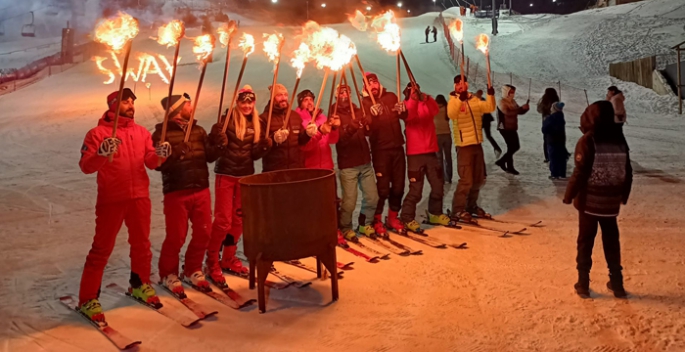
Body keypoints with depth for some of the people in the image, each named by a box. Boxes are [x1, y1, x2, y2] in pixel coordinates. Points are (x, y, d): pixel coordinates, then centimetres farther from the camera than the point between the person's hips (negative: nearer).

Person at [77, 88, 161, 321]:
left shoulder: (141, 132, 9)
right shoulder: (98, 133, -5)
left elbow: (150, 162, 4)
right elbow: (86, 167, -12)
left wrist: (158, 155, -18)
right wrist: (101, 154, -31)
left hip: (140, 197, 5)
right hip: (111, 199, -5)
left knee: (141, 243, 15)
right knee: (102, 248, -1)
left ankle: (140, 285, 34)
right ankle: (88, 299, 7)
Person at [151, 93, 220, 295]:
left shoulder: (199, 130, 9)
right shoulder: (163, 132, -9)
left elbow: (210, 156, 8)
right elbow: (158, 165, -11)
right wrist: (164, 156, -31)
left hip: (201, 190, 6)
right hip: (176, 193, -6)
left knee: (203, 233, 10)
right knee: (176, 236, 0)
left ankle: (192, 271, 27)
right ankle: (168, 274, 19)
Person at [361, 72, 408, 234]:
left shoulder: (391, 96, 8)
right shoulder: (365, 103, -4)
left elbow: (405, 117, 14)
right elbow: (367, 128, -15)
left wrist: (403, 110, -8)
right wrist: (373, 115, -34)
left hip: (397, 147, 4)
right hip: (380, 150, -4)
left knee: (398, 185, 8)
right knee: (383, 188, -7)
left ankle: (393, 218, 23)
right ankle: (377, 220, 7)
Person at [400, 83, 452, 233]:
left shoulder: (426, 103, 11)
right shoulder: (406, 105, 1)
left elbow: (435, 110, -13)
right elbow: (409, 115, -23)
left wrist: (425, 98, -32)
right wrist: (413, 98, -39)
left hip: (431, 151, 5)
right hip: (415, 153, -5)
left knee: (438, 185, 13)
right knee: (415, 189, -8)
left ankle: (435, 214, 29)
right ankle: (407, 219, 1)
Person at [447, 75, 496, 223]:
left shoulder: (475, 100, 11)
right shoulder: (454, 100, -7)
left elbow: (490, 107, 3)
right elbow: (451, 114, -28)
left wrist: (490, 95, -13)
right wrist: (460, 99, -40)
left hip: (477, 144, 7)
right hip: (464, 145, -7)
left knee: (479, 179, 15)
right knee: (466, 180, -12)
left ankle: (471, 206, 30)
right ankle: (457, 211, -6)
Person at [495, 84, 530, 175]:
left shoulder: (513, 102, 13)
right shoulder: (501, 102, -13)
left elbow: (519, 111, 14)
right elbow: (508, 113, -28)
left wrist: (525, 108, -9)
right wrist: (521, 109, -31)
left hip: (512, 128, 9)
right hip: (505, 128, -9)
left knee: (516, 146, 10)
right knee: (511, 147, -7)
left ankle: (501, 161, 21)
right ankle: (510, 167, 5)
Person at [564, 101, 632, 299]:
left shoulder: (587, 141, -12)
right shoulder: (620, 139, 3)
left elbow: (580, 173, -16)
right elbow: (627, 172, 9)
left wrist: (569, 195, -6)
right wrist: (623, 195, 22)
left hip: (589, 201, -4)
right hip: (611, 201, 4)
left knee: (585, 241, 7)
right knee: (611, 241, 15)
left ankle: (583, 284, 11)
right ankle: (617, 284, 20)